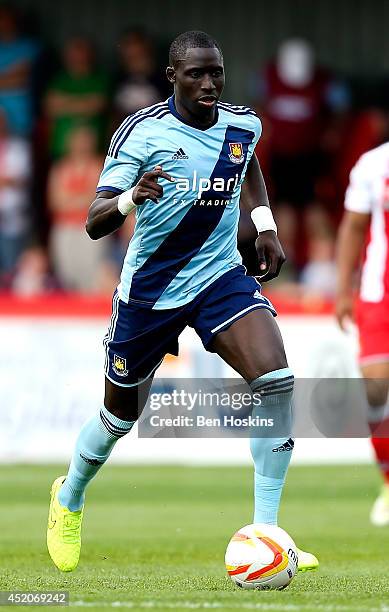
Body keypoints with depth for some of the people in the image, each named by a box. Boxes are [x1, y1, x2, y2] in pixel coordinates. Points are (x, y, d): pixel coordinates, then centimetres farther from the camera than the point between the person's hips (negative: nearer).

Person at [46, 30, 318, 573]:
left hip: (220, 275, 3)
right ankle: (69, 498, 46)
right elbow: (94, 224, -20)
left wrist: (265, 223, 11)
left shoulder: (244, 125, -3)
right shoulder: (141, 131, -17)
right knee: (121, 415, 13)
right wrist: (130, 198, -41)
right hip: (149, 287, -2)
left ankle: (266, 530, -16)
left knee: (276, 380, -23)